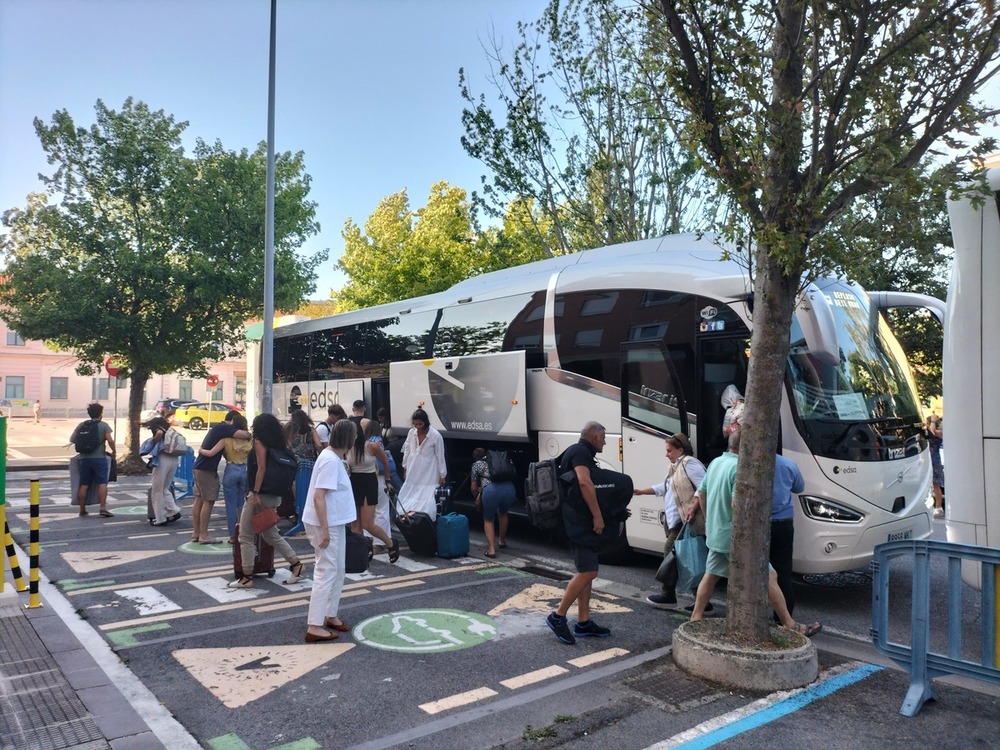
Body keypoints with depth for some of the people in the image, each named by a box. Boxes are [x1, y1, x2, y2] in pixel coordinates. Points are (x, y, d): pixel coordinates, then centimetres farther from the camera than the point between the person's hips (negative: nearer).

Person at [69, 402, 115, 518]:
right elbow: (110, 440, -13)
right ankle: (103, 508, -9)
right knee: (102, 483, -3)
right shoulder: (104, 425, -3)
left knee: (84, 485, 10)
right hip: (99, 458, -4)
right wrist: (113, 452, 1)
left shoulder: (82, 425, 8)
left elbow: (72, 439, 6)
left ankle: (82, 509, 16)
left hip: (84, 458, 4)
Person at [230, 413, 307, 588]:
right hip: (274, 496, 8)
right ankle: (296, 565, 15)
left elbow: (261, 468, -18)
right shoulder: (277, 444, 11)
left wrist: (256, 493, -21)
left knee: (246, 536, 3)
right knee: (271, 534, 18)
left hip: (260, 495, -8)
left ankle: (247, 577, 7)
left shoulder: (260, 442, -9)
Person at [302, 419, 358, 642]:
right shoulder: (331, 460, -21)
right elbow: (318, 496, -26)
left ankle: (330, 615, 29)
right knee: (326, 572, -5)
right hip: (326, 525, -10)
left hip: (335, 523, 10)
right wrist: (324, 529, -25)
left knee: (337, 571, 17)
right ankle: (314, 626, 2)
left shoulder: (333, 457, 9)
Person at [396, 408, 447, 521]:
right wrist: (405, 469, 12)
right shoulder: (411, 432, -2)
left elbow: (440, 456, -7)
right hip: (413, 472, 4)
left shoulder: (436, 435, -14)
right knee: (408, 500, 7)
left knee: (426, 501, -7)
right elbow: (407, 451, 9)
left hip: (428, 474, -4)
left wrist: (442, 475, -4)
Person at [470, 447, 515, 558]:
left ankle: (491, 549, 5)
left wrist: (477, 497, 46)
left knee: (488, 520, 18)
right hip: (509, 488, 4)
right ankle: (502, 541, 44)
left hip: (491, 490, -4)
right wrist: (481, 494, 49)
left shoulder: (476, 464, 23)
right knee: (503, 514, 33)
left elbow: (474, 487, 25)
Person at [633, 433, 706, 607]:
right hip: (675, 523, 9)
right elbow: (663, 488, 30)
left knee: (670, 552, -7)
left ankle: (667, 595, 1)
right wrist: (640, 492, 28)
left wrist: (693, 508, -23)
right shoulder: (675, 467, 22)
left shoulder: (689, 463, -9)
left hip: (686, 523, -9)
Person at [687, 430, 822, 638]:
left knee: (711, 575, 18)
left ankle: (695, 618, 22)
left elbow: (701, 493, 16)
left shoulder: (715, 462, 7)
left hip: (714, 534, 8)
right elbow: (737, 505, -28)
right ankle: (791, 626, 9)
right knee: (769, 577, 2)